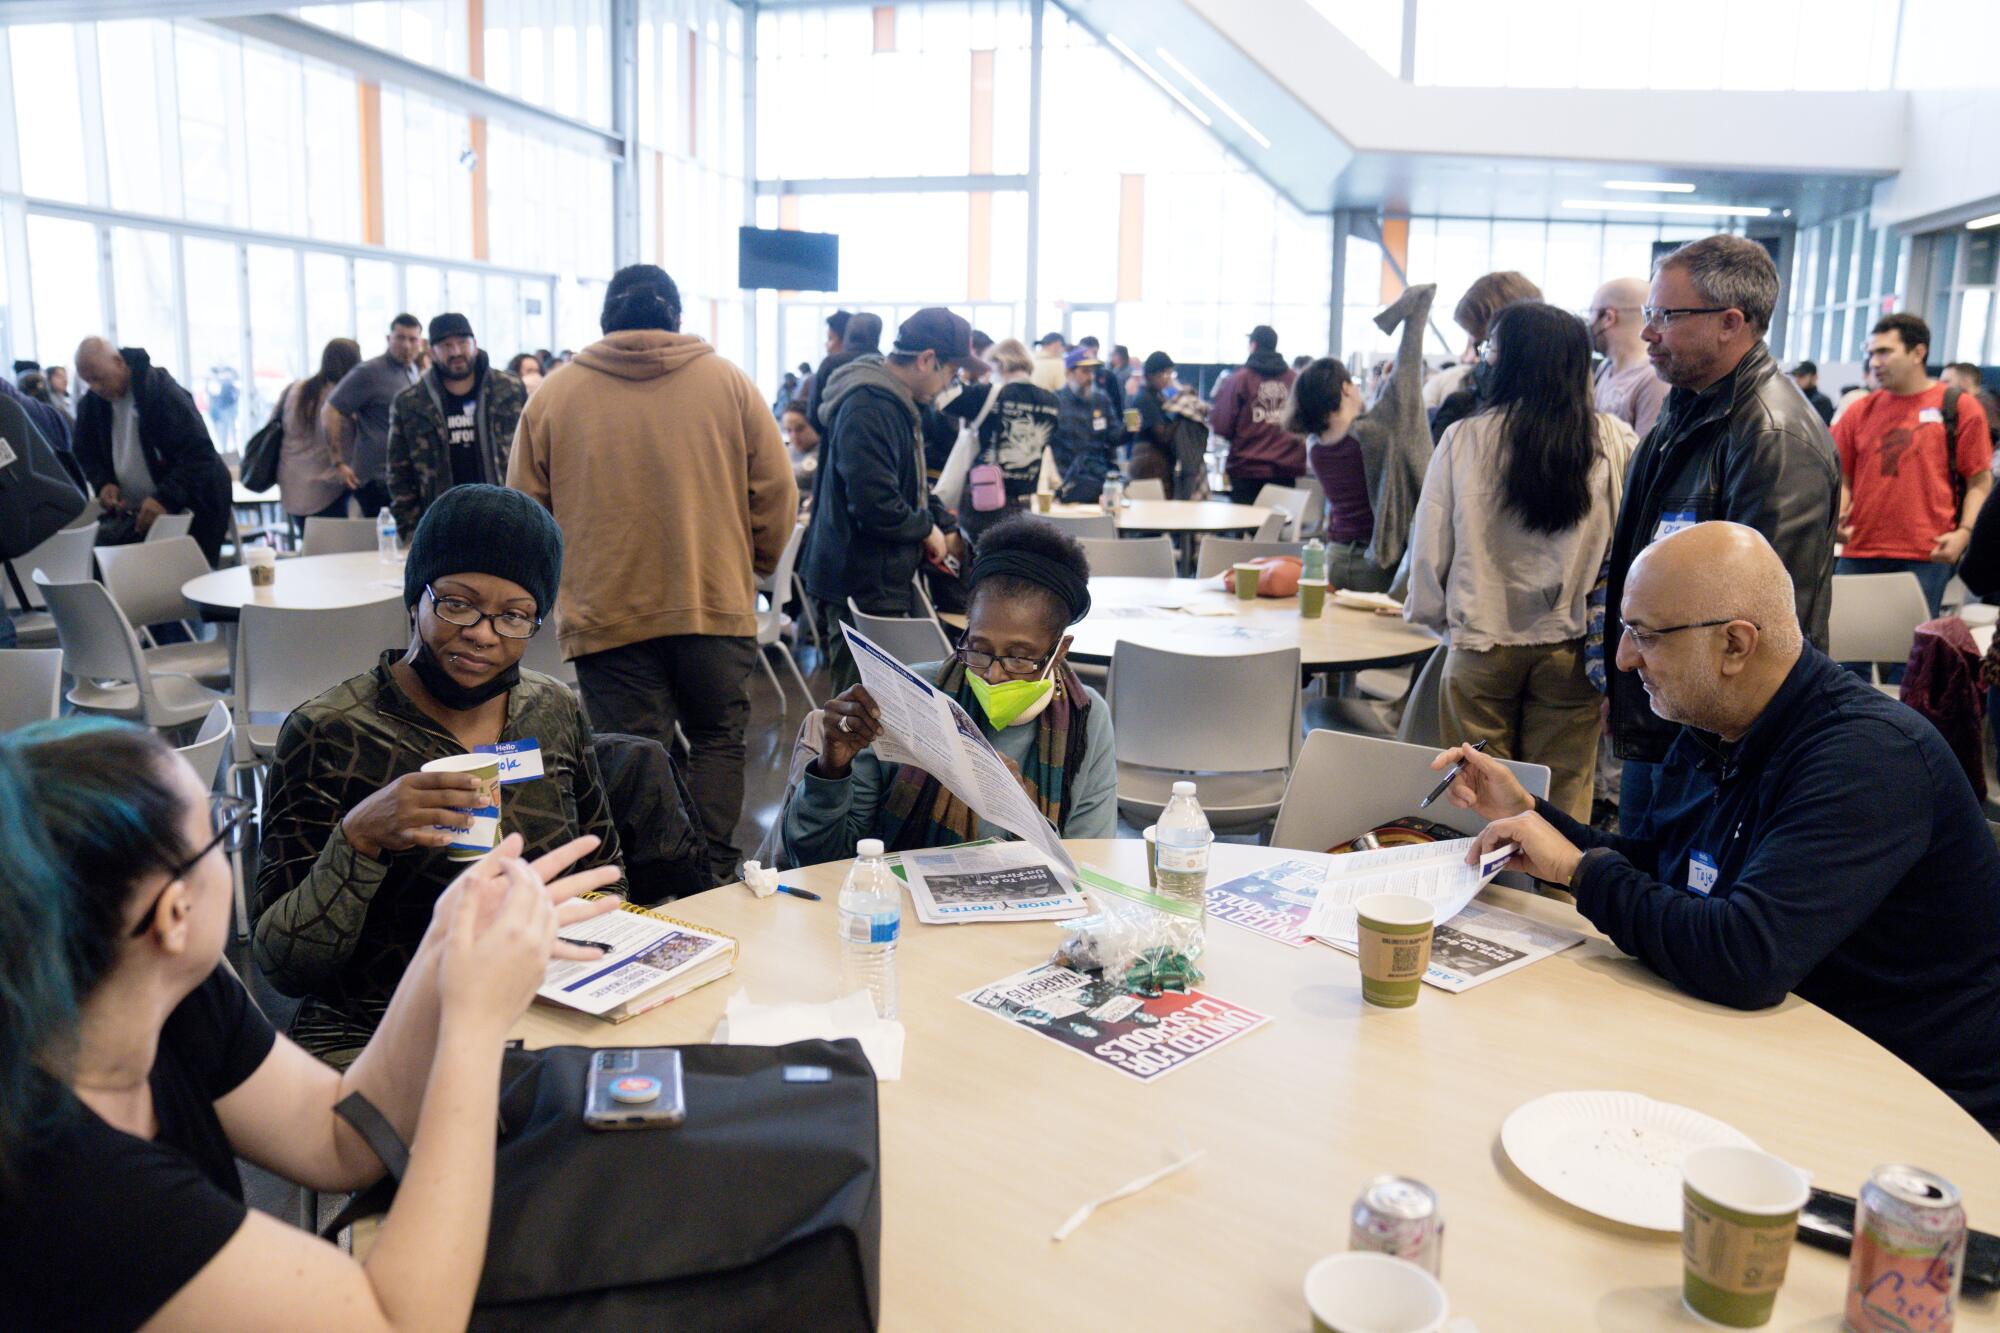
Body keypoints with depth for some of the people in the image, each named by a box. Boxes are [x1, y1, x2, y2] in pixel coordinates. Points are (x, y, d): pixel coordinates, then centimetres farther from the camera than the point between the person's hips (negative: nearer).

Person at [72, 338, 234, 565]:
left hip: (189, 511, -6)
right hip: (136, 515, 6)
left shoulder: (161, 391, -16)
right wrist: (103, 483, -5)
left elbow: (199, 453, -22)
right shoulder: (92, 403, 4)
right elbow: (86, 454, 18)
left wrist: (165, 498, -32)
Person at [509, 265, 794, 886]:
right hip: (718, 603, 1)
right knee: (718, 739, 15)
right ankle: (713, 881, 11)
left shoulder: (552, 396, 4)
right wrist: (752, 568, 17)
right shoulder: (728, 382, 3)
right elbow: (777, 492, 3)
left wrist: (557, 587, 22)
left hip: (606, 611, 0)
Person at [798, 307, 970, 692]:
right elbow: (875, 504, -27)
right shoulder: (868, 406, -21)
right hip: (864, 588, -10)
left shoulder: (897, 402, 14)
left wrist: (947, 530, 15)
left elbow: (913, 484, 27)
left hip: (885, 582, 10)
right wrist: (927, 530, -10)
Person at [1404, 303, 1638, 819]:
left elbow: (1429, 547, -2)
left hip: (1481, 646, -1)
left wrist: (1433, 614, 14)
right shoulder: (1615, 442, -7)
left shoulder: (1463, 439, -9)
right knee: (1561, 803, 12)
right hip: (1572, 649, 1)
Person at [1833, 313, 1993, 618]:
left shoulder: (1960, 407, 4)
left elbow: (1980, 481, 3)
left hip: (1926, 557, -3)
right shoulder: (1860, 412, 11)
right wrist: (1835, 519, -5)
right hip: (1859, 553, 3)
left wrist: (1964, 532, -10)